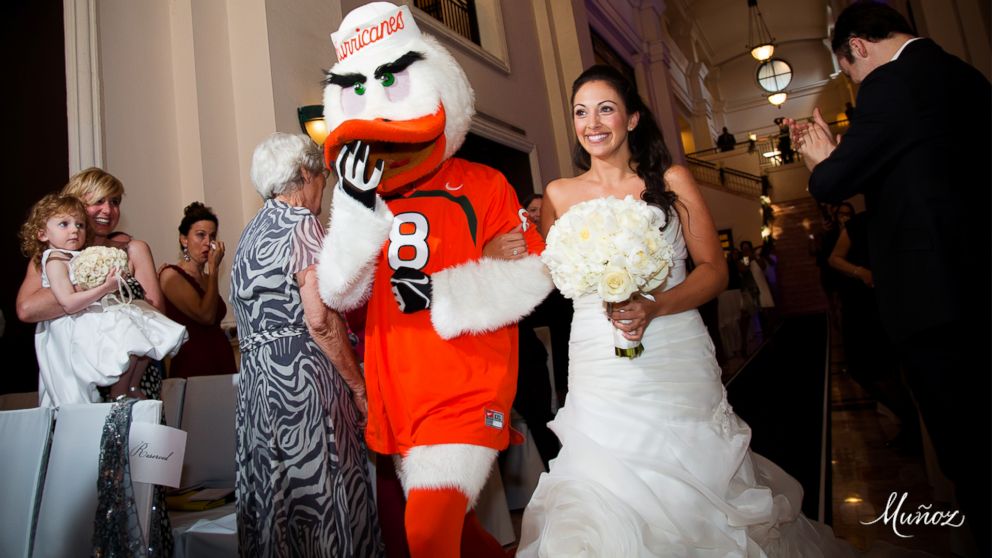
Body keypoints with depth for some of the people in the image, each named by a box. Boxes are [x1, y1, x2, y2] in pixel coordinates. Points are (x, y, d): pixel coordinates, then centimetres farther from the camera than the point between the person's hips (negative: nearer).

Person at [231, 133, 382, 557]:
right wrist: (359, 386, -10)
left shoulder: (251, 231, 18)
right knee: (322, 488, -1)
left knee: (277, 490, 13)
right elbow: (320, 320, -16)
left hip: (257, 377, 8)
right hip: (302, 374, -8)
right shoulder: (302, 222, -8)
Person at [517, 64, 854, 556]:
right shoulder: (559, 194, 5)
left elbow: (715, 269, -1)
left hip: (676, 357, 0)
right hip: (599, 367, 1)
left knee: (694, 488, 8)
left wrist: (653, 308, -16)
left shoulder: (671, 181, 2)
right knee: (610, 489, 6)